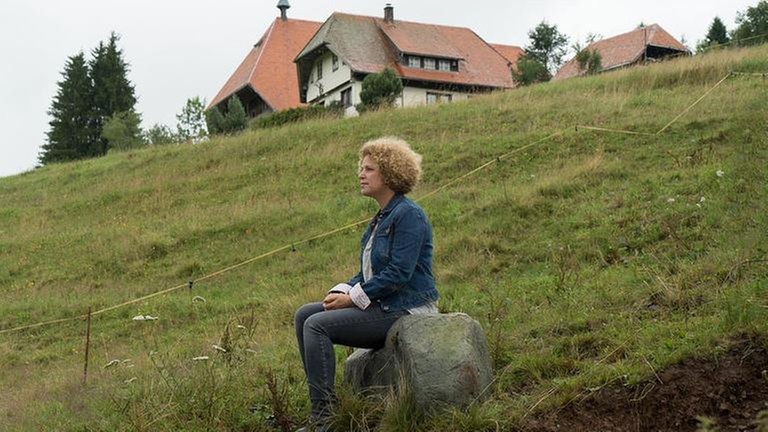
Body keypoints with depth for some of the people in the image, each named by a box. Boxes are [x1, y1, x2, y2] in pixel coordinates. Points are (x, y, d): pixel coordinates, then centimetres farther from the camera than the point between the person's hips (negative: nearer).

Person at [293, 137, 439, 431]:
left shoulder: (409, 215, -14)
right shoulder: (381, 218, 16)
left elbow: (399, 273, -22)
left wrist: (354, 298, -17)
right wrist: (342, 291, 0)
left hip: (406, 309, -10)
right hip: (381, 305, 10)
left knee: (318, 325, -21)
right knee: (304, 315, 3)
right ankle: (320, 399, 0)